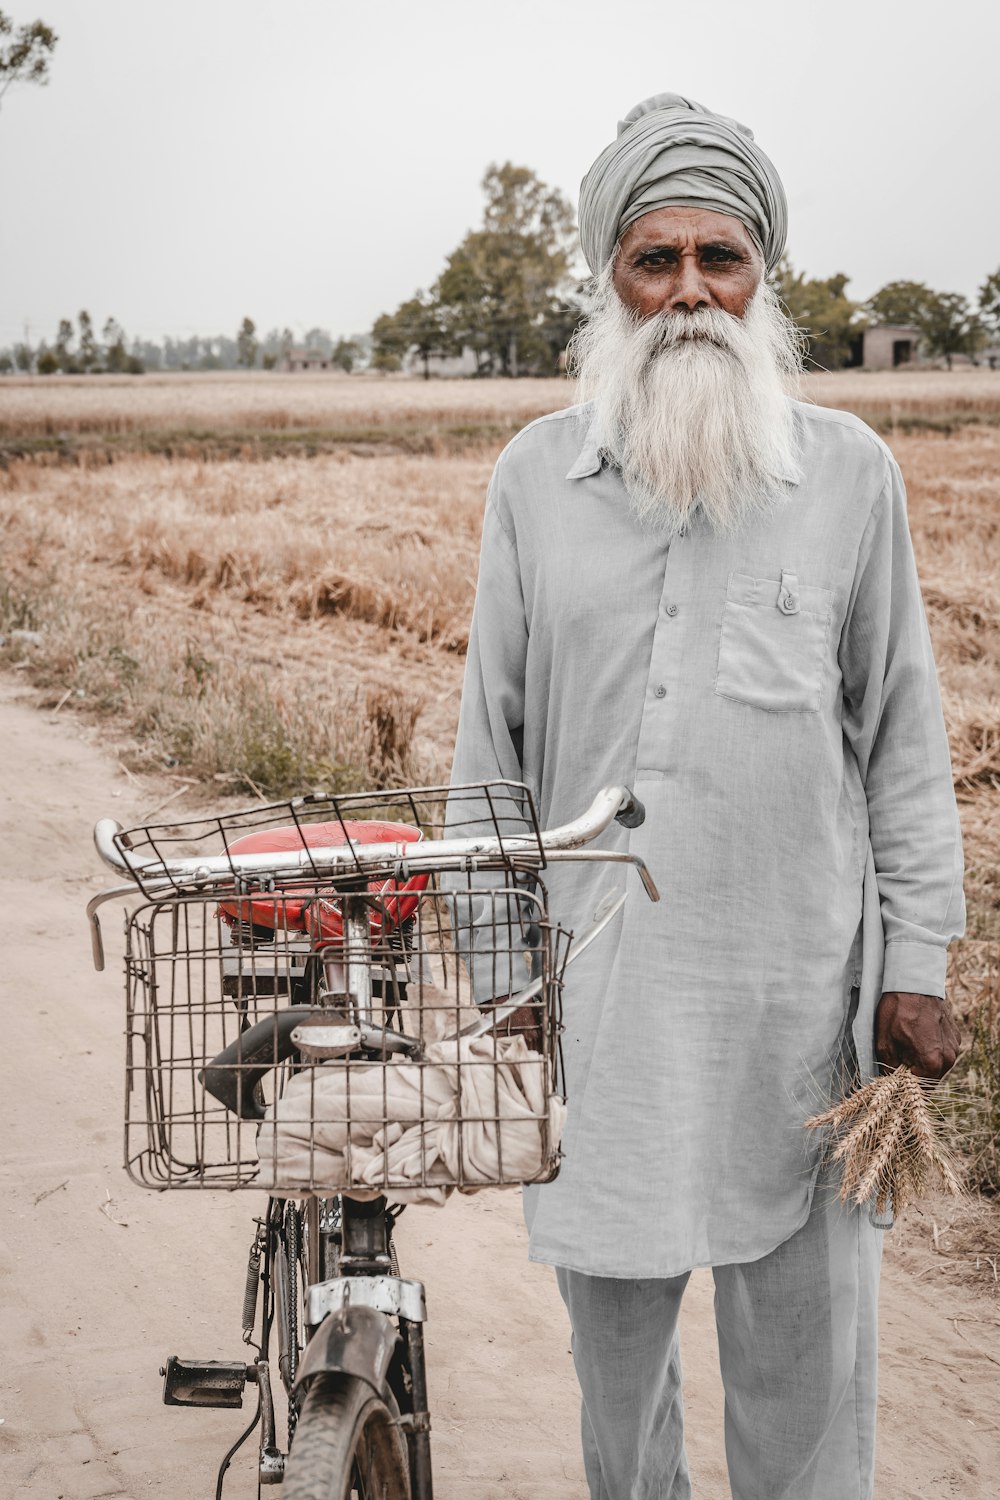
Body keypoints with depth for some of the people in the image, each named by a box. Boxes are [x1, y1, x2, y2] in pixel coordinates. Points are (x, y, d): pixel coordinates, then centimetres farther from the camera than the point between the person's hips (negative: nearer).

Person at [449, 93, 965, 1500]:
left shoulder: (850, 471, 0)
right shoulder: (534, 475, 3)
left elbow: (902, 734, 4)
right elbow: (494, 734, 8)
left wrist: (918, 966, 0)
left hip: (798, 989, -1)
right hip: (595, 994, 2)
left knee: (806, 1343, 7)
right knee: (615, 1327, 16)